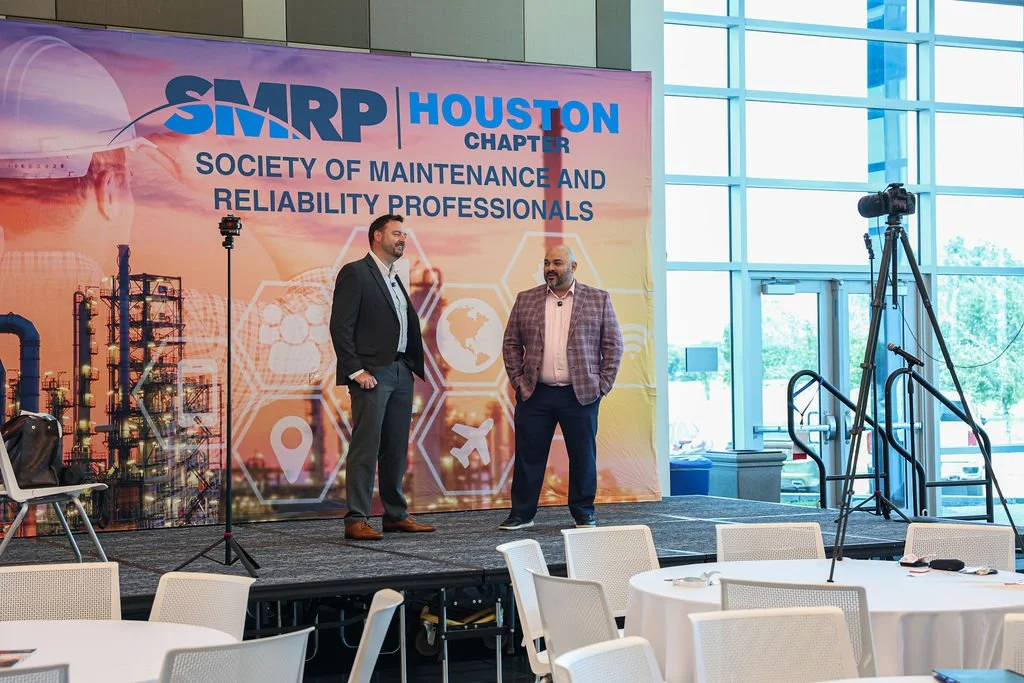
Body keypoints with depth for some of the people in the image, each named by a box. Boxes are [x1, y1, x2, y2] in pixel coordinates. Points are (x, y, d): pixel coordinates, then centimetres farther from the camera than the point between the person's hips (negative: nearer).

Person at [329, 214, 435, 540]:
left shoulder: (395, 279, 21)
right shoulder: (355, 273, -5)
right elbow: (340, 326, -12)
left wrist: (413, 366, 11)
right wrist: (356, 370, -17)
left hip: (401, 372, 8)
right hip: (372, 374, -8)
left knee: (397, 449, 11)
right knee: (365, 447, -8)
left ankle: (396, 515, 19)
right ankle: (356, 520, -7)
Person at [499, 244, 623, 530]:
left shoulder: (599, 300, 5)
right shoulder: (526, 300, 9)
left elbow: (613, 344, 4)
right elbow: (511, 343, 11)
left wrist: (603, 385, -2)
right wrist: (519, 381, 2)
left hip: (581, 395, -1)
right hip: (535, 394, 1)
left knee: (583, 457, 4)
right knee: (528, 455, 3)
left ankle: (583, 514, 17)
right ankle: (522, 514, 12)